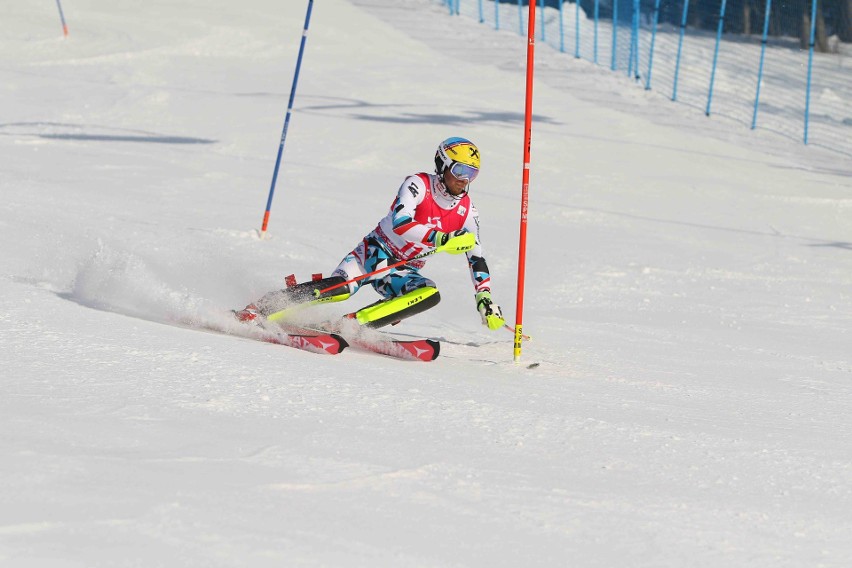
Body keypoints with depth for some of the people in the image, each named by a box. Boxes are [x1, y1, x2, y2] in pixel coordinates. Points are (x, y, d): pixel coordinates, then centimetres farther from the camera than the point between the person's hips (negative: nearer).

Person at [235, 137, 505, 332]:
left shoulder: (466, 211, 2)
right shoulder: (418, 184, -13)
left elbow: (476, 257, 8)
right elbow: (400, 223, -29)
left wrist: (485, 299, 0)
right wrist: (440, 240, -36)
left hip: (404, 270, 5)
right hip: (376, 251, -5)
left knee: (430, 295, -29)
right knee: (340, 288, -32)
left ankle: (352, 323, -30)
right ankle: (257, 310, -27)